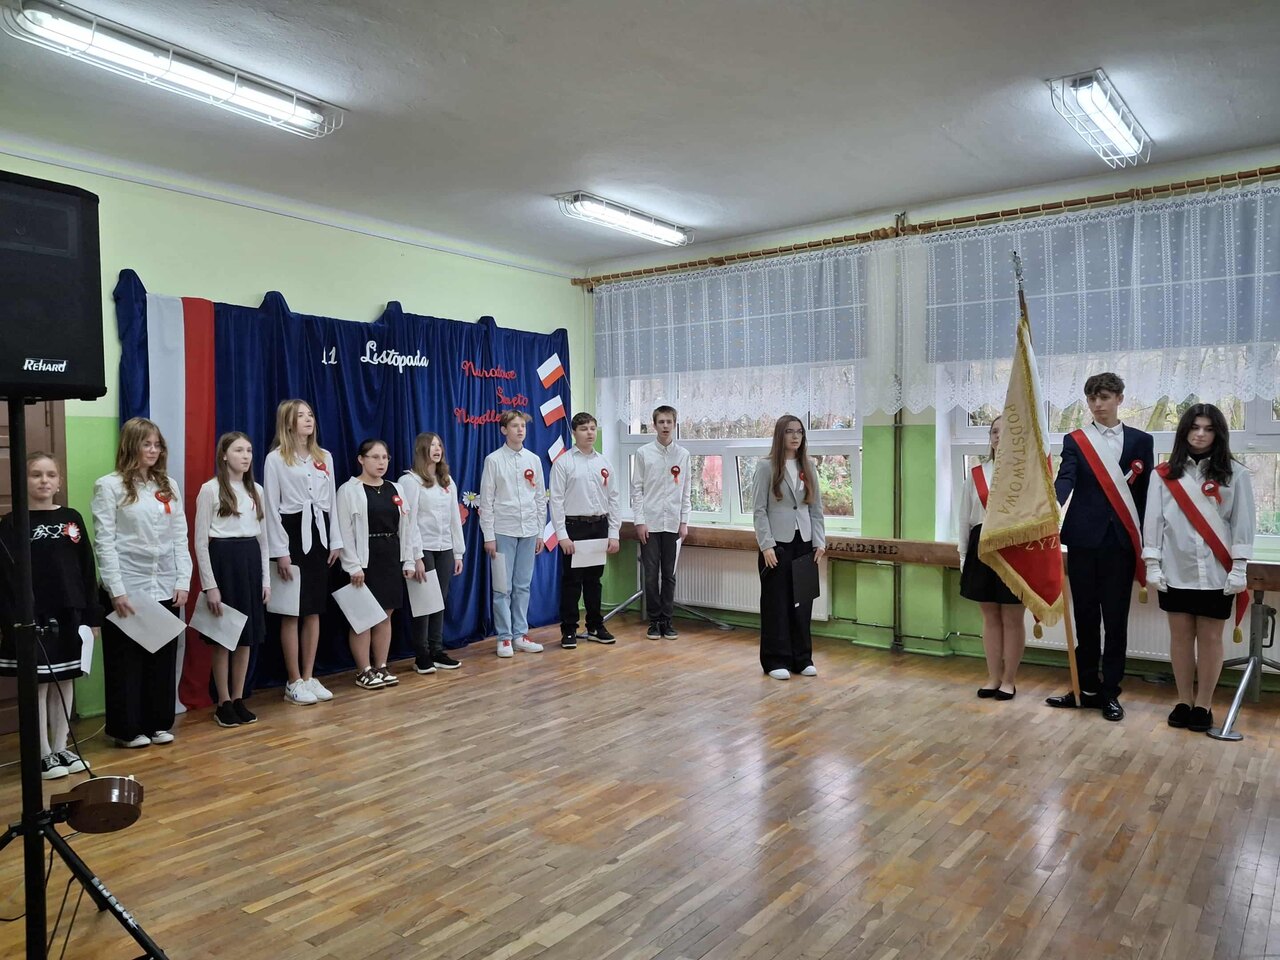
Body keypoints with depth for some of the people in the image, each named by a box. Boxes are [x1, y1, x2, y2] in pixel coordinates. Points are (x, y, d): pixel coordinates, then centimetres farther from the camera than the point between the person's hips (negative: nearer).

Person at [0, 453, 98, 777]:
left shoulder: (72, 518, 5)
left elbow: (87, 569, 7)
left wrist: (92, 616, 5)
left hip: (69, 615, 4)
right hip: (32, 618, -3)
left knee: (65, 681, 11)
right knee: (38, 684, 4)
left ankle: (61, 748, 23)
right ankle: (43, 754, 16)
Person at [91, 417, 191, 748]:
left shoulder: (169, 486, 10)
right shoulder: (109, 486, -3)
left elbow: (180, 538, 9)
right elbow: (103, 542, -8)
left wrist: (183, 582, 1)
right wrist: (116, 590, -14)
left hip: (165, 587, 4)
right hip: (128, 587, -4)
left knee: (163, 658, 10)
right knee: (126, 660, 5)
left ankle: (158, 723, 21)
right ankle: (127, 728, 16)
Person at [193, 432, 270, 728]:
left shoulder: (256, 490, 11)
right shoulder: (210, 489, -6)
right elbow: (201, 540, -8)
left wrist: (266, 578, 9)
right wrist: (209, 584, -13)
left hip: (250, 560, 6)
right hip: (222, 560, -5)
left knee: (247, 636, 9)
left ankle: (238, 699, 20)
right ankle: (223, 703, 13)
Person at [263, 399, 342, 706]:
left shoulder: (325, 457, 11)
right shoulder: (276, 459, -5)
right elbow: (271, 507, -8)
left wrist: (335, 541, 8)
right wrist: (280, 551, -13)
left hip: (319, 533, 5)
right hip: (293, 533, -5)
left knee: (314, 610, 9)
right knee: (292, 612, 0)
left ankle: (309, 677, 18)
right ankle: (294, 682, 11)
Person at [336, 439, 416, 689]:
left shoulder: (395, 489, 12)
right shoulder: (349, 490, -6)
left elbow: (405, 527, 12)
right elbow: (345, 532, -10)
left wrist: (408, 561, 8)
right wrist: (353, 566, -16)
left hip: (391, 558, 6)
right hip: (364, 560, -5)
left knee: (386, 615, 9)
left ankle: (381, 667, 19)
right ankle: (364, 671, 9)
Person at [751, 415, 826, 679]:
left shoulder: (808, 466, 9)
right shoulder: (766, 466, -4)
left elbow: (817, 507, 9)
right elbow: (758, 510, -7)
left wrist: (820, 541, 1)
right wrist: (766, 545, -14)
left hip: (804, 543, 4)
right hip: (777, 543, -4)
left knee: (802, 602, 8)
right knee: (776, 603, 4)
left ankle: (801, 659, 19)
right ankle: (775, 661, 13)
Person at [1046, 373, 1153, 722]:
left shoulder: (1141, 441, 7)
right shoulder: (1074, 440, 4)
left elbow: (1146, 493, 6)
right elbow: (1065, 481, -11)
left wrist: (1144, 543, 2)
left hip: (1121, 542, 0)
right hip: (1083, 540, 0)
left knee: (1116, 621, 5)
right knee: (1085, 619, 8)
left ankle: (1110, 692, 15)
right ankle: (1088, 688, 18)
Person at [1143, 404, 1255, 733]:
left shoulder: (1235, 473, 2)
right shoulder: (1166, 474, 4)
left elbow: (1243, 523, 0)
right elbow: (1153, 519, 3)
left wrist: (1239, 569, -4)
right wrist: (1152, 564, -1)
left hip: (1215, 573, -1)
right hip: (1176, 571, 1)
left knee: (1210, 638, 6)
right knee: (1181, 636, 9)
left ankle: (1203, 705, 17)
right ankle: (1184, 702, 20)